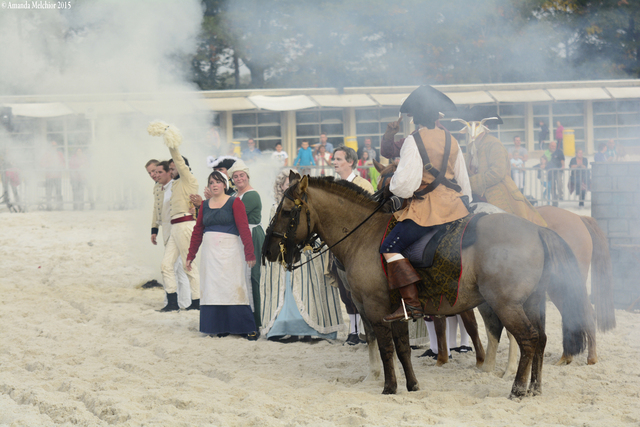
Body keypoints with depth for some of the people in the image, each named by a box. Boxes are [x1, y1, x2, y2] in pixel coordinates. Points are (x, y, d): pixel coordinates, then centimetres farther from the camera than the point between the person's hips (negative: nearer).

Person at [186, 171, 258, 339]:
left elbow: (244, 229, -8)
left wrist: (249, 253, -16)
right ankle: (220, 327, 7)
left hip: (229, 252, -5)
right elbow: (197, 231, 15)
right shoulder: (205, 205, 13)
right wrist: (190, 255, 13)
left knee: (232, 287, -8)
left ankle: (248, 328, -4)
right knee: (212, 288, 2)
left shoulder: (234, 203, -2)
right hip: (210, 253, 5)